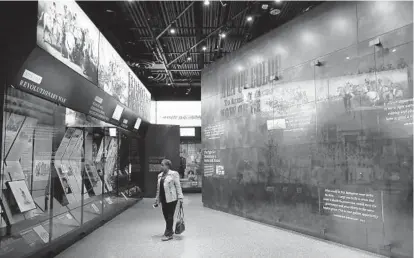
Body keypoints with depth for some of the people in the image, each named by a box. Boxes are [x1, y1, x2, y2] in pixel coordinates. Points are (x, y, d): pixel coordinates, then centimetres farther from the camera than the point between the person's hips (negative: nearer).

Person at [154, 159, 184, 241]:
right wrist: (157, 199, 17)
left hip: (171, 198, -6)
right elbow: (158, 188, 18)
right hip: (163, 199, 6)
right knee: (165, 215, 11)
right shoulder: (160, 175, 13)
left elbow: (178, 186, -7)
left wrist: (180, 197, -12)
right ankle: (170, 231, 26)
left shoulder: (174, 174, -5)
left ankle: (168, 234, 5)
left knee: (170, 216, -2)